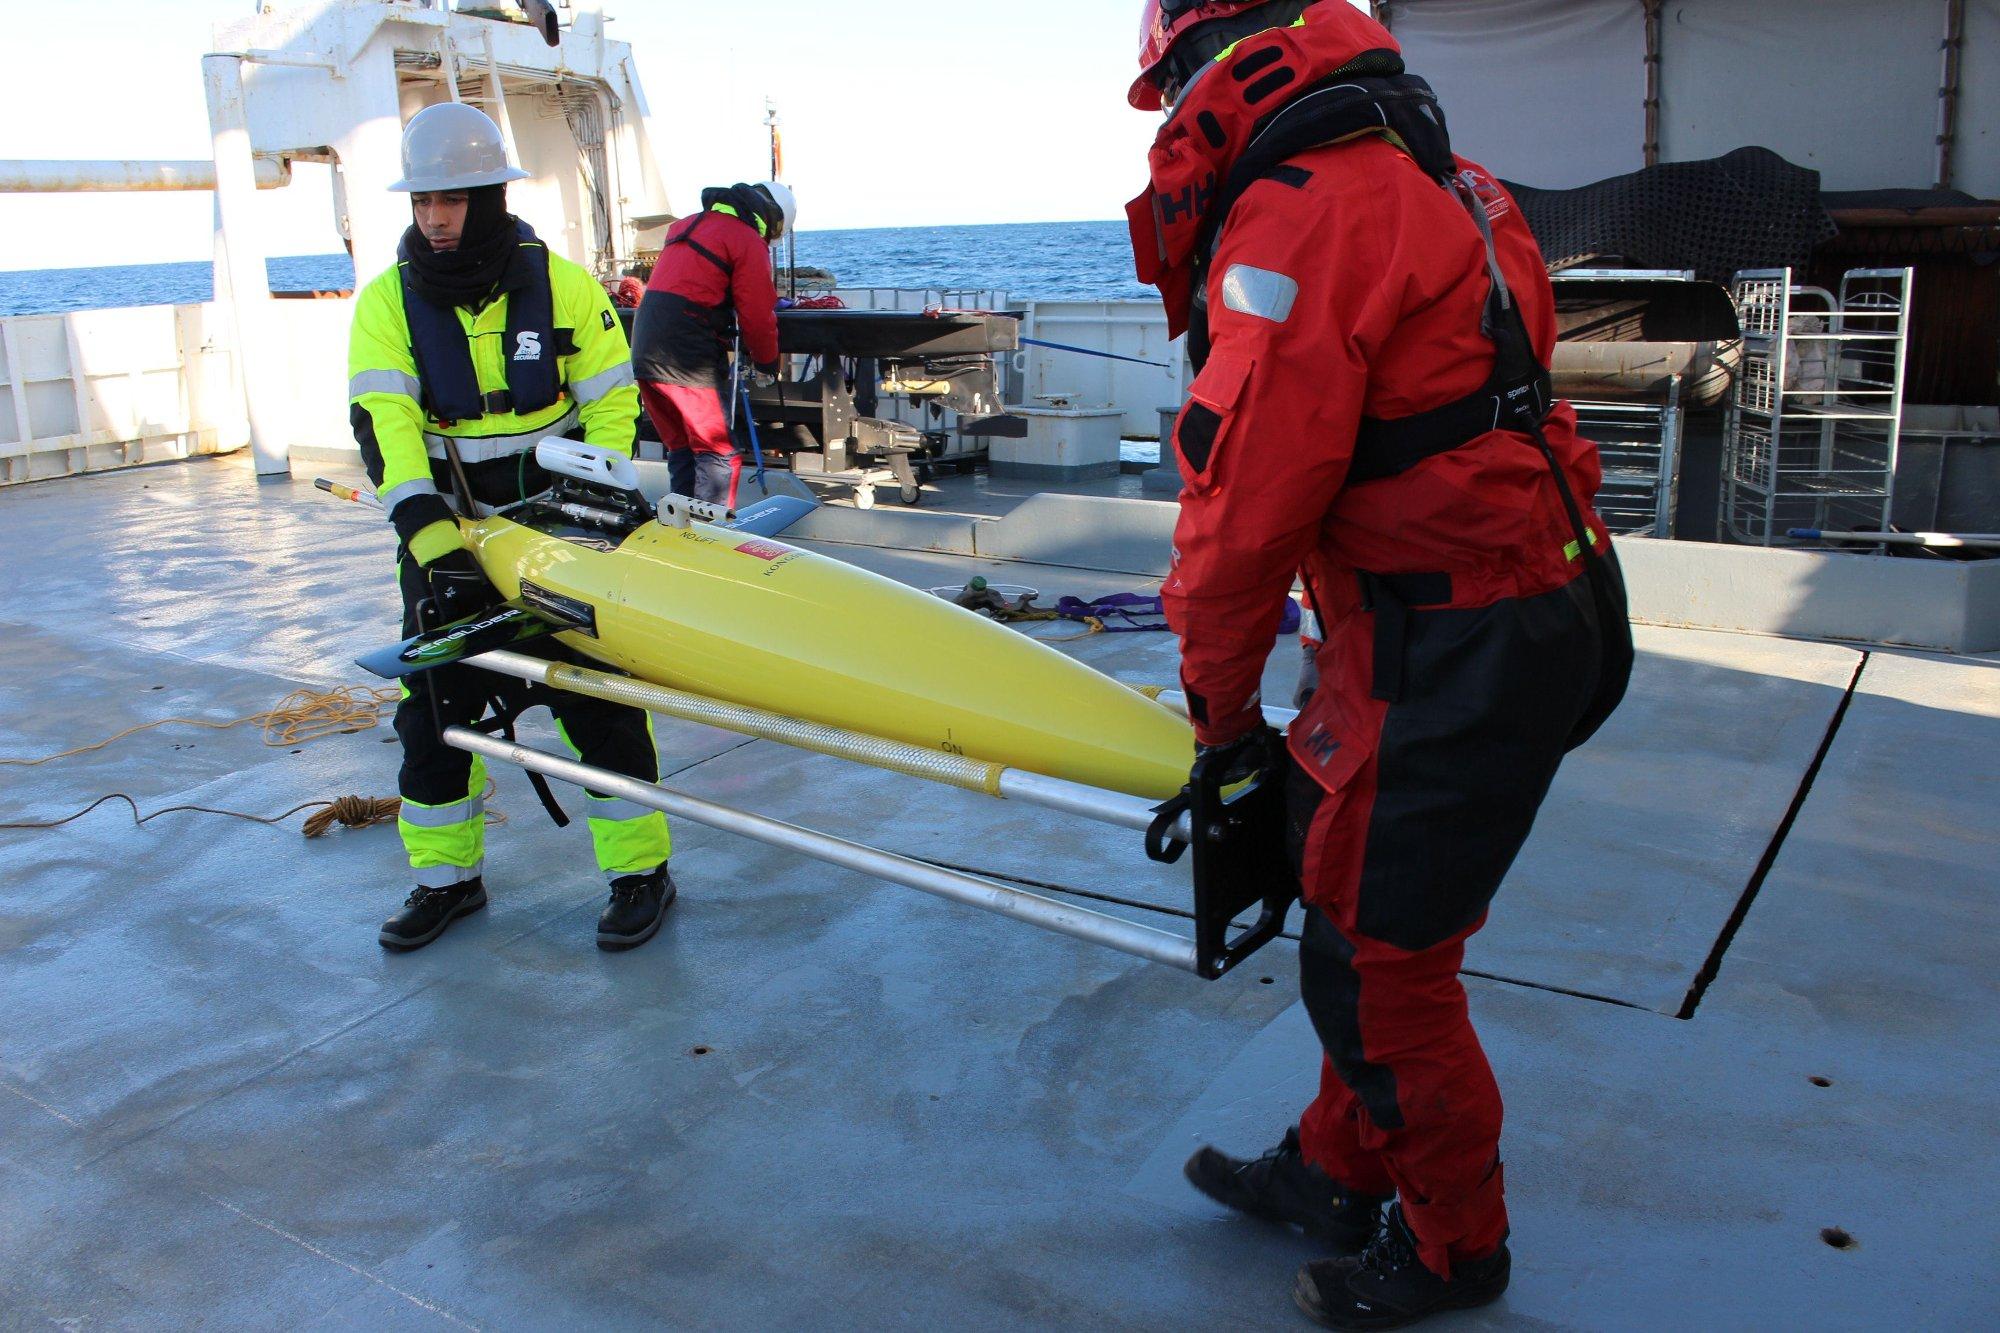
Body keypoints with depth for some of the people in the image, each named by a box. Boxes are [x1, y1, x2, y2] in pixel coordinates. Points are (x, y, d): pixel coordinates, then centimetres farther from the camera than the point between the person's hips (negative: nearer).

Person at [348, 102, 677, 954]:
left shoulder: (564, 286, -4)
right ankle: (447, 877, 25)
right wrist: (431, 537, -28)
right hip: (444, 538, 2)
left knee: (598, 702, -2)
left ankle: (640, 872, 12)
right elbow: (383, 426, -15)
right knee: (431, 711, 7)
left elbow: (612, 404, -2)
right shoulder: (388, 302, -4)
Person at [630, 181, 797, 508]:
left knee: (681, 449, 18)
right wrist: (766, 362, 10)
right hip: (690, 358, -8)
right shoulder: (748, 240, -4)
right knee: (718, 455, 0)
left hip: (644, 350, 8)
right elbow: (757, 315, -6)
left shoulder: (686, 225, 21)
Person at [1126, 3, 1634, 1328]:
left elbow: (1247, 497, -19)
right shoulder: (1429, 180, 15)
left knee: (1378, 957, 5)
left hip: (1451, 656, -10)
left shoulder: (1301, 215, -17)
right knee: (1351, 895, 21)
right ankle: (1340, 1170, 39)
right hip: (1536, 609, 10)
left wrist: (1222, 704, -5)